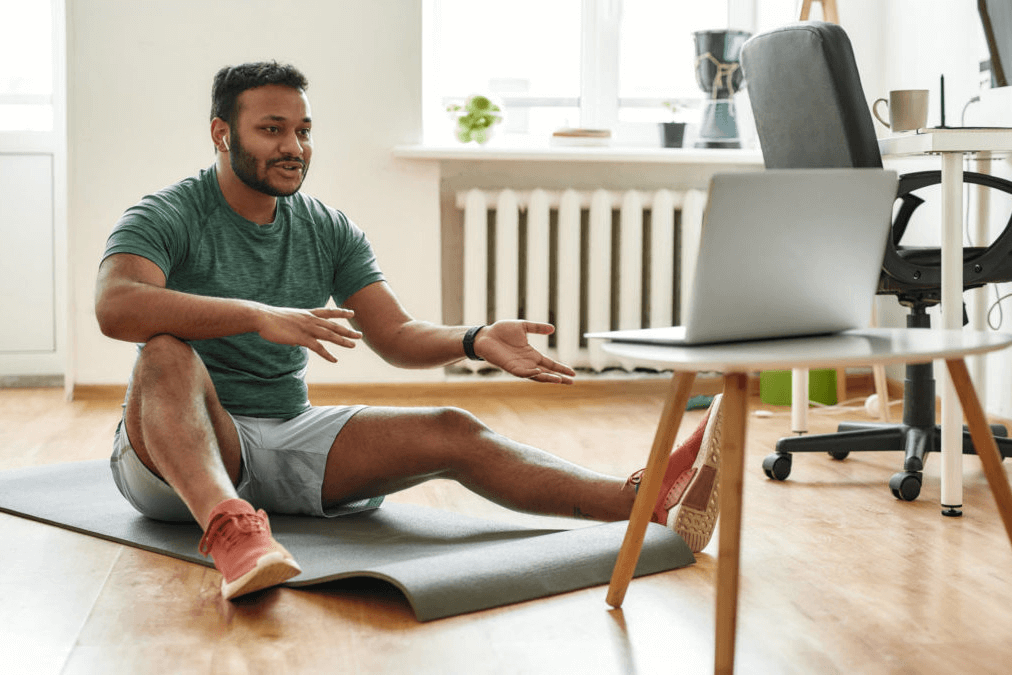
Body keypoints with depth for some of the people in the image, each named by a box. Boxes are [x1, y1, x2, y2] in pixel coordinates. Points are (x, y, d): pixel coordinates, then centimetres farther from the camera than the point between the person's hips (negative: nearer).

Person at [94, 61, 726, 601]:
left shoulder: (329, 230, 8)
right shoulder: (165, 217, -9)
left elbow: (397, 335, 3)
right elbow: (116, 307, -29)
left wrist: (475, 340, -18)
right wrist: (257, 316, -41)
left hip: (288, 438, 4)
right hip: (172, 451, -4)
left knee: (450, 432, -16)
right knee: (168, 352, -36)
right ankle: (230, 528, -63)